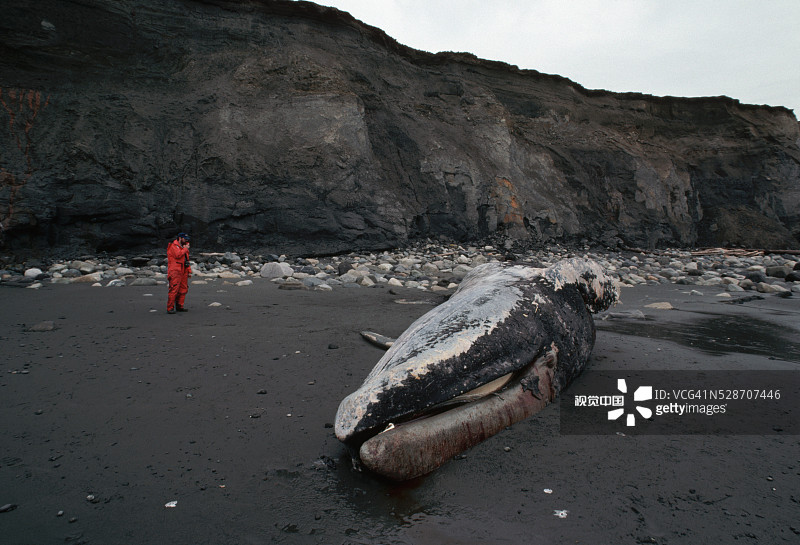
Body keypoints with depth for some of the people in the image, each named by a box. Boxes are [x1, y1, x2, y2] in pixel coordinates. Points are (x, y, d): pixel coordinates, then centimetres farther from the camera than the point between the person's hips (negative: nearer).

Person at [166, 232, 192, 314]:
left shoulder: (183, 247, 23)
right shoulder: (174, 246, -4)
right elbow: (178, 255, -22)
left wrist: (189, 271, 19)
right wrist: (185, 249, -7)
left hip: (183, 272, 9)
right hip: (175, 271, -9)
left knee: (183, 289, 7)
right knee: (174, 289, -13)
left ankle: (179, 306, 15)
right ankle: (170, 308, -10)